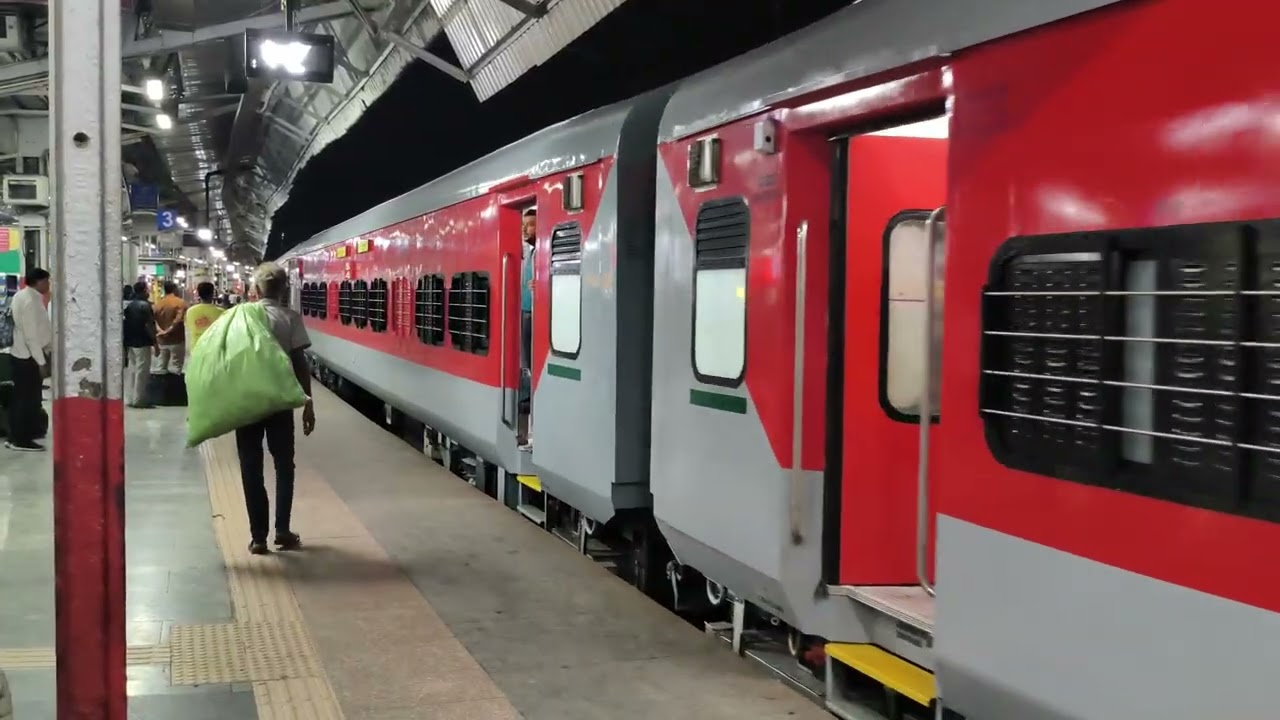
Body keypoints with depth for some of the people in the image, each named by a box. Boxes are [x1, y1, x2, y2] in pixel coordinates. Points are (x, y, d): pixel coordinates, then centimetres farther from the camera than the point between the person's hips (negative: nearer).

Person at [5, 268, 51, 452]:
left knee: (20, 397, 14)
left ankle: (15, 436, 20)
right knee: (29, 399, -1)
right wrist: (41, 362, -19)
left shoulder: (22, 296, 11)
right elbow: (32, 335, -22)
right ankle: (22, 439, 6)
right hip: (29, 357, -10)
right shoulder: (31, 301, -19)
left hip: (19, 354, 10)